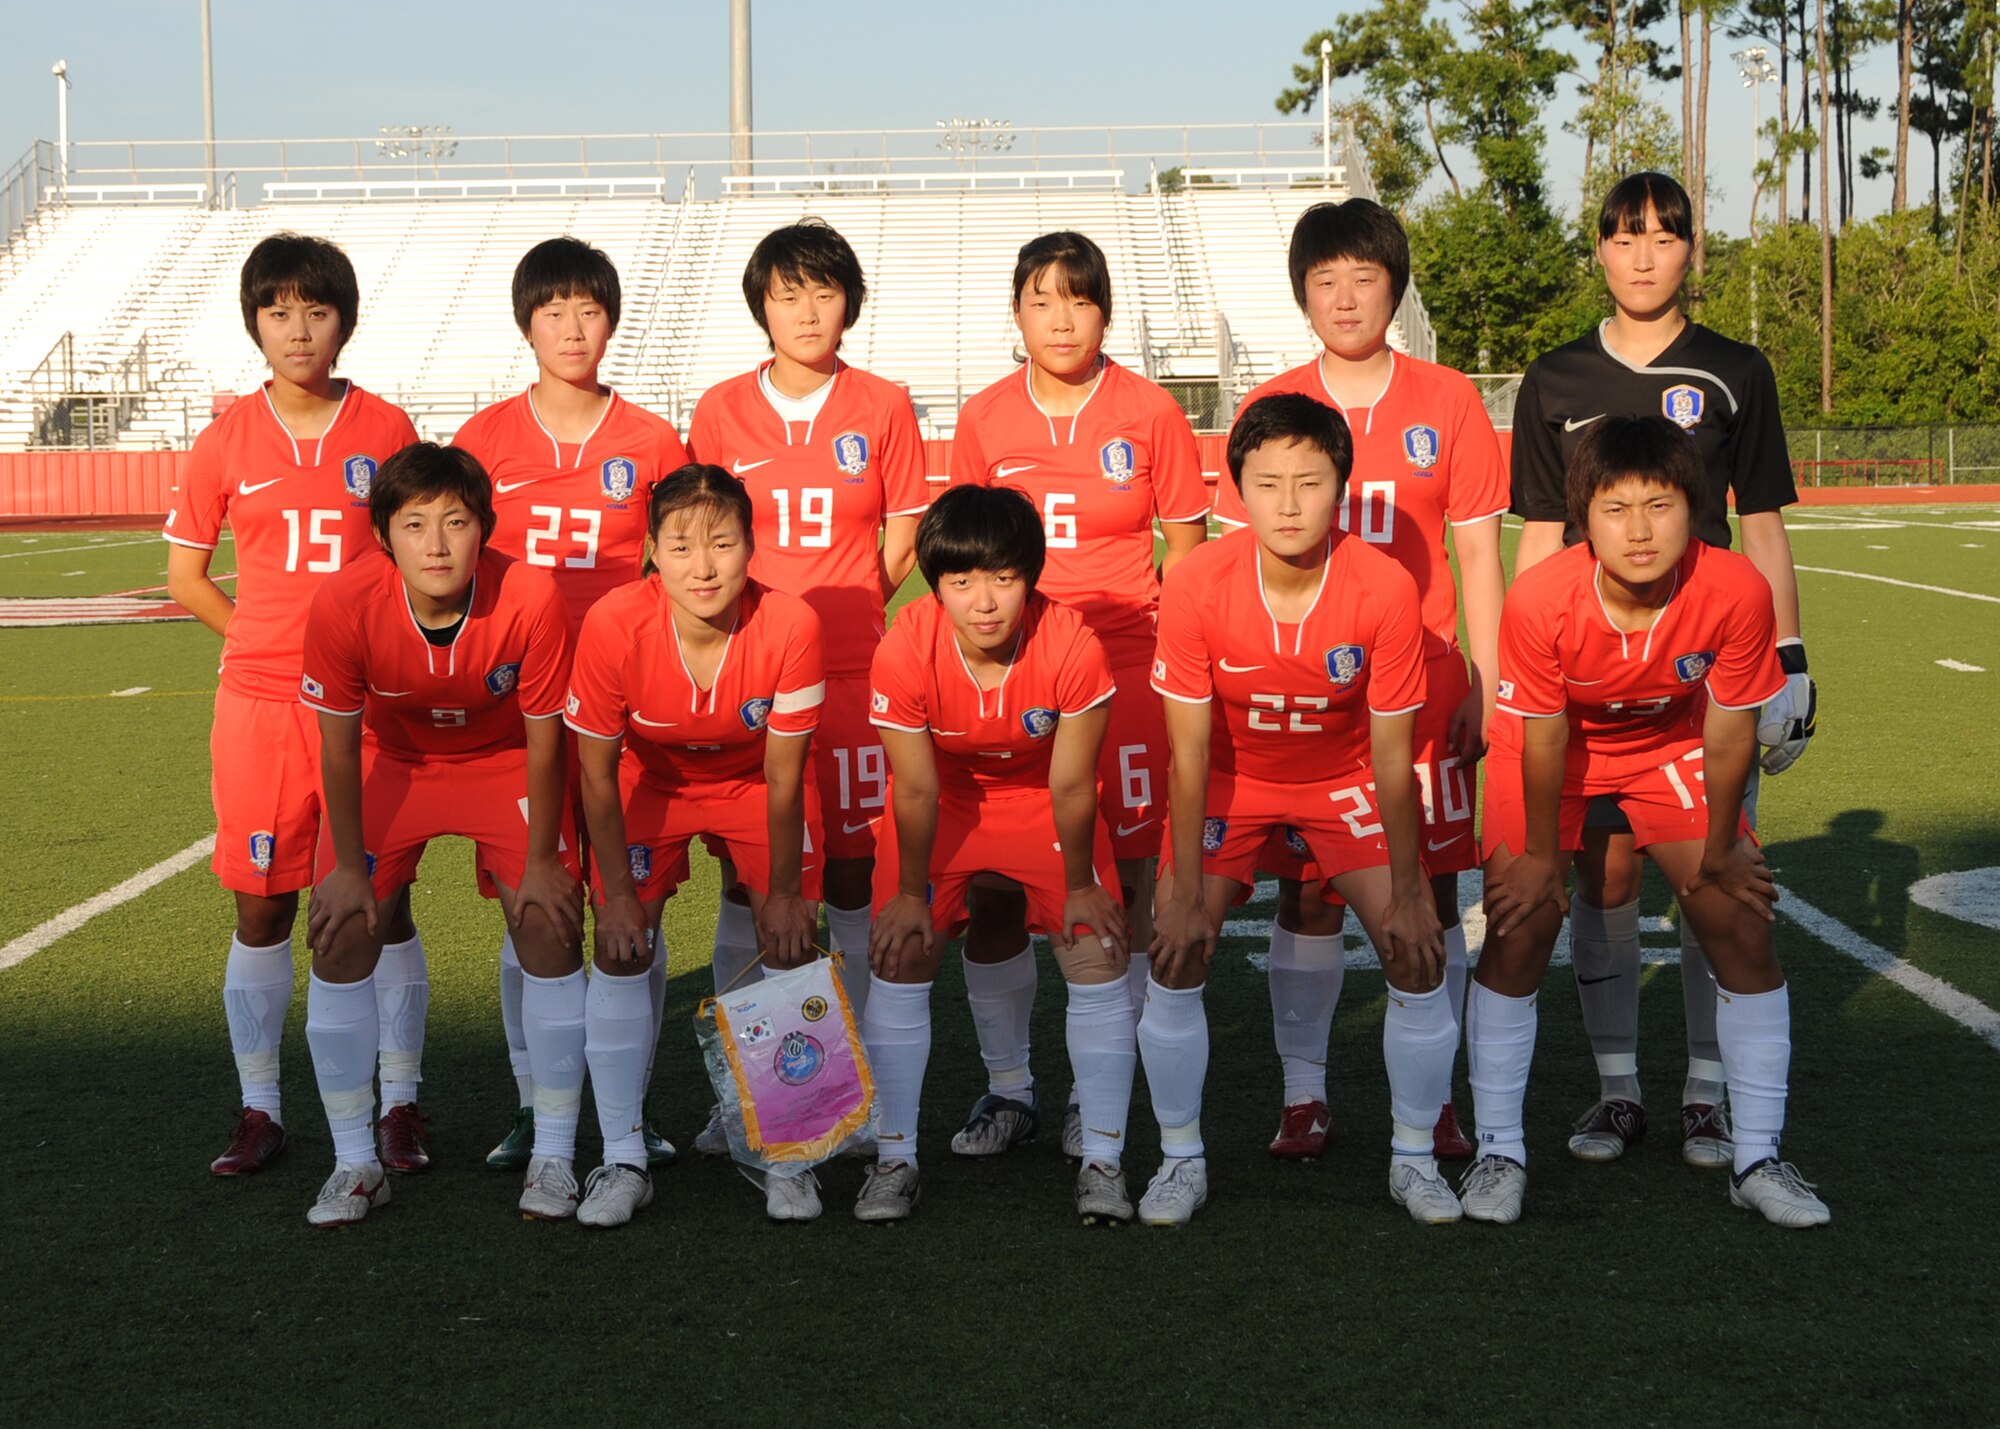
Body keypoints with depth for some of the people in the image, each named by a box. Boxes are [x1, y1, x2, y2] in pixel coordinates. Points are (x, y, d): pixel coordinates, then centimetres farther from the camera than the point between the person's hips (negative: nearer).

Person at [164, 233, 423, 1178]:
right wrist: (272, 640, 3)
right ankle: (259, 1109, 17)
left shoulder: (385, 429, 2)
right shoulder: (228, 438, 3)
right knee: (260, 906, 5)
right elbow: (185, 576, 10)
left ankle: (400, 1103, 13)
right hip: (259, 701, 1)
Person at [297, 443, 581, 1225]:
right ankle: (355, 1163, 7)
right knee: (340, 936, -8)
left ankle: (553, 1157, 4)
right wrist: (348, 866, -8)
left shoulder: (530, 598, -33)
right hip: (392, 762, 1)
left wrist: (541, 860, -11)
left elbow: (543, 737, -18)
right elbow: (339, 742, -15)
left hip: (505, 763, -1)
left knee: (551, 928, -11)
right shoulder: (344, 604, -31)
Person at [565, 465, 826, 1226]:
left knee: (788, 942, -10)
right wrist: (617, 892, -13)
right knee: (621, 946, -9)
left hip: (757, 781, 0)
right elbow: (597, 772, -18)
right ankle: (623, 1160, 2)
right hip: (652, 781, 0)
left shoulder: (790, 625, -34)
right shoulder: (613, 626, -33)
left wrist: (784, 891, -12)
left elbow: (784, 777, -20)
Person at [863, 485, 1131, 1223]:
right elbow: (916, 788, -18)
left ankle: (1102, 1161, 0)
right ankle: (894, 1158, 3)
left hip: (1043, 798, 0)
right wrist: (910, 894, -9)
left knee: (1097, 956, -12)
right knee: (898, 960, -10)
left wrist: (1080, 885, -9)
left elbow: (1070, 784, -21)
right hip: (945, 797, 1)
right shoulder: (905, 651, -31)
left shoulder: (1072, 646, -33)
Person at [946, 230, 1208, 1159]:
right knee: (988, 885, 1)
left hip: (1124, 667, -2)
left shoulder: (1149, 412, 0)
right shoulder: (983, 419, 6)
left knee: (1122, 882, -1)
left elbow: (1187, 550, 5)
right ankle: (1008, 1088, 16)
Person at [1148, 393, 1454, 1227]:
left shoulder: (1385, 589, -27)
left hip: (1344, 780, 0)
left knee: (1419, 958, -9)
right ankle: (1181, 1162, 7)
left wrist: (1407, 896, -12)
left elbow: (1391, 756, -17)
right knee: (1176, 959, -12)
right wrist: (1186, 897, -17)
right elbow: (1190, 753, -19)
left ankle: (1413, 1159, 12)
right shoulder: (1197, 586, -27)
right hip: (1232, 782, 0)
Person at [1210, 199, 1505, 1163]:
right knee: (1305, 893, 4)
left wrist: (1488, 685, 1)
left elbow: (1478, 553, 6)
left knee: (1429, 891, 2)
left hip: (1421, 685, 0)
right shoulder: (1270, 408, 5)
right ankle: (1303, 1094, 14)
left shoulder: (1447, 403, 4)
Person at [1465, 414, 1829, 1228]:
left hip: (1672, 748, 2)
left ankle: (1758, 1160, 8)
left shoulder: (1736, 592, -32)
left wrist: (1720, 846, -5)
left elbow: (1729, 731, -17)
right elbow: (1543, 740, -21)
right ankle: (1499, 1153, 3)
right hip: (1558, 746, -2)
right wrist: (1541, 854, -10)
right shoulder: (1540, 601, -36)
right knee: (1521, 924, -12)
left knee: (1743, 924, -5)